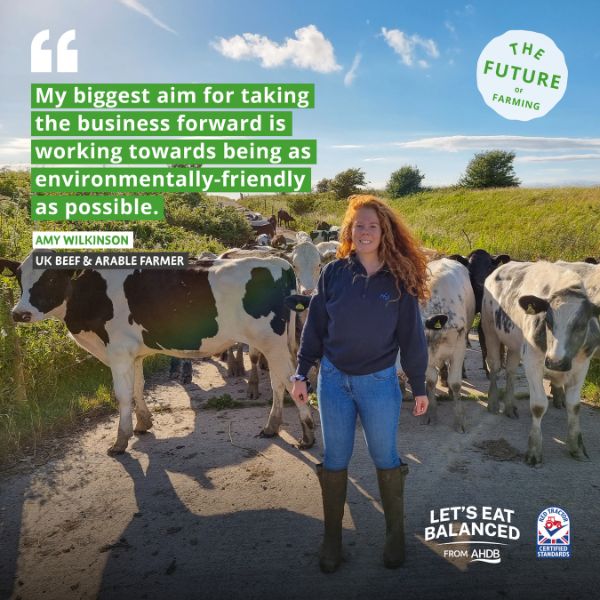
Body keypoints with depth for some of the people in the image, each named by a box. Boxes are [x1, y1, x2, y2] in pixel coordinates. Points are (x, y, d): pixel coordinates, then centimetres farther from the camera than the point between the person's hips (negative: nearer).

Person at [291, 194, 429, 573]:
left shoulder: (400, 280, -5)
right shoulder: (334, 273, -4)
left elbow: (412, 336, -1)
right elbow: (315, 326, 1)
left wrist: (419, 387, 1)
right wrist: (302, 374, -1)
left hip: (379, 382, -1)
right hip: (333, 379, 1)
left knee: (385, 458, 13)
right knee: (334, 460, 12)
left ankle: (395, 533, 35)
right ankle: (332, 537, 30)